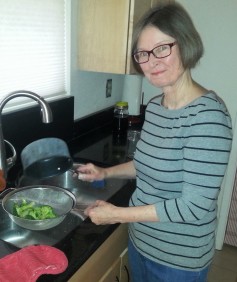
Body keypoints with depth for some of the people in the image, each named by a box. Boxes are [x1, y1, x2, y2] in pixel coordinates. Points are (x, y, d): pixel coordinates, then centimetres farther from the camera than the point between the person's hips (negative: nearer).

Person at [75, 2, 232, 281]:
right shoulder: (154, 106, -2)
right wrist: (106, 172, 1)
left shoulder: (208, 114, -26)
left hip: (179, 259, -6)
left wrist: (117, 214, -22)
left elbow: (195, 206, -27)